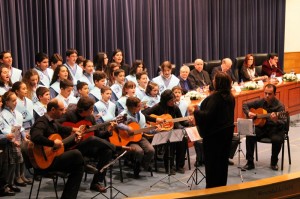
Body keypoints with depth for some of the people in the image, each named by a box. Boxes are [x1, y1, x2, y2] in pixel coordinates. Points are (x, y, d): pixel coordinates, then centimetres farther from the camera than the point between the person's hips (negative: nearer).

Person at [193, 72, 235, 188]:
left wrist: (196, 111, -11)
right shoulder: (230, 97, 5)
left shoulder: (215, 97, -22)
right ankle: (222, 185, 27)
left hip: (215, 133, -8)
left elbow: (207, 115, -26)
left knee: (212, 161, 3)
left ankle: (212, 188, 10)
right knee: (223, 159, 17)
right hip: (227, 130, 8)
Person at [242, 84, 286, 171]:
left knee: (277, 139, -35)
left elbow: (283, 123, -21)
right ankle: (250, 162, -13)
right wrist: (248, 113, -10)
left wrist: (276, 120, -43)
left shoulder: (279, 106, -13)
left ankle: (274, 162, -6)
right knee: (249, 136, -25)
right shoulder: (260, 102, -1)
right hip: (261, 127, 3)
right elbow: (245, 105, 11)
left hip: (274, 128, -3)